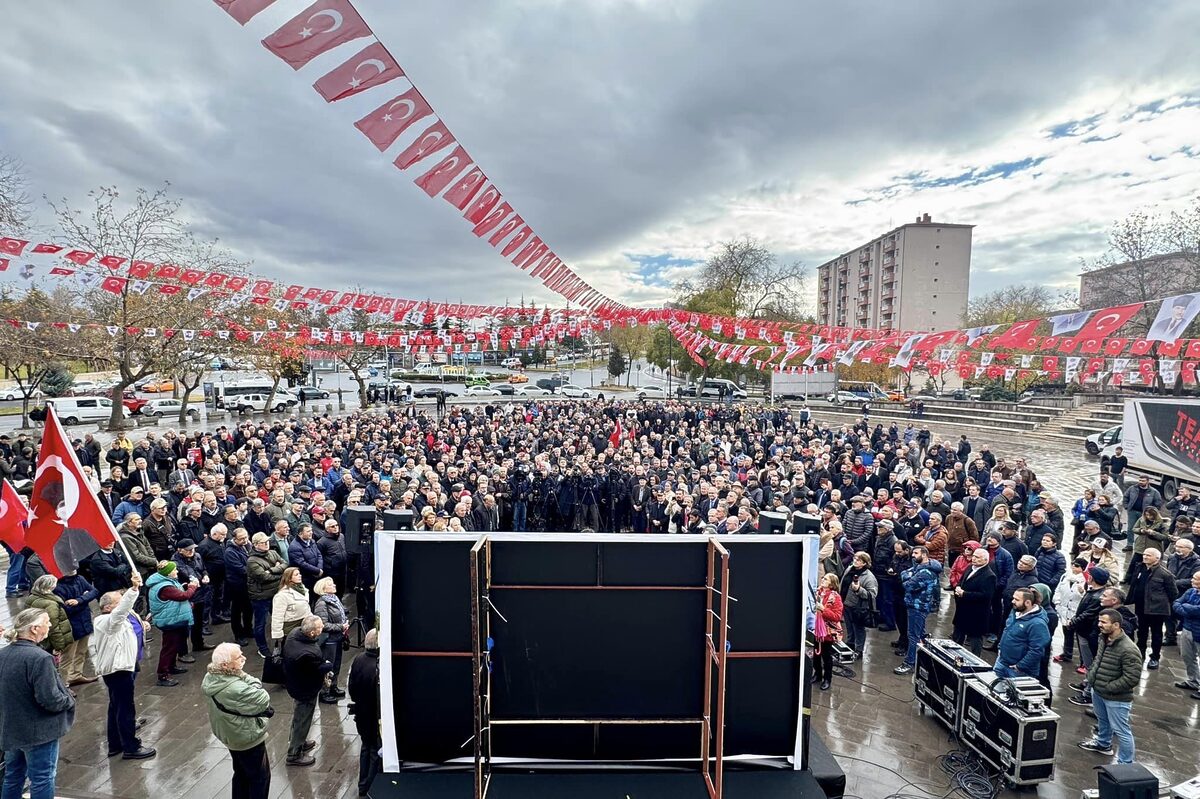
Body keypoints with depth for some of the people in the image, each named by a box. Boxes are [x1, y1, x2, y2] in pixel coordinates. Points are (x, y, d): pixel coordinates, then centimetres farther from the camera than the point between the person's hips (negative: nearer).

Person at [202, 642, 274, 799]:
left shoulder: (210, 678, -9)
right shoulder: (236, 689, -38)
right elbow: (264, 700, -26)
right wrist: (246, 677, -26)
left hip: (229, 734, 9)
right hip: (248, 737, -9)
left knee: (241, 773, 27)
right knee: (260, 776, 12)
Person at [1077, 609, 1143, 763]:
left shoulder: (1128, 650, -28)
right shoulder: (1104, 639, -2)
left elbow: (1132, 679, -26)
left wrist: (1108, 687, -21)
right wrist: (1090, 676, 4)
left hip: (1116, 698, -8)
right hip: (1097, 692, 8)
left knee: (1121, 731, 5)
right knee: (1102, 720, 29)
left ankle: (1126, 764, 21)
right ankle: (1103, 744, 51)